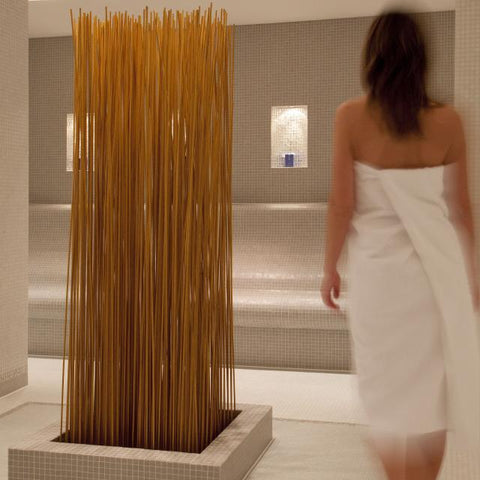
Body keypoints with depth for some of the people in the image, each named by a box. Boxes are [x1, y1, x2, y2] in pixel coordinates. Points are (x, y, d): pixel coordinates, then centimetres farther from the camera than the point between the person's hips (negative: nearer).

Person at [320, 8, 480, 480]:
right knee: (432, 386, 15)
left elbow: (342, 203, -9)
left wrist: (330, 268, 3)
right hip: (436, 265, 2)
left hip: (378, 265, -2)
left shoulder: (351, 116, -8)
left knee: (391, 389, 9)